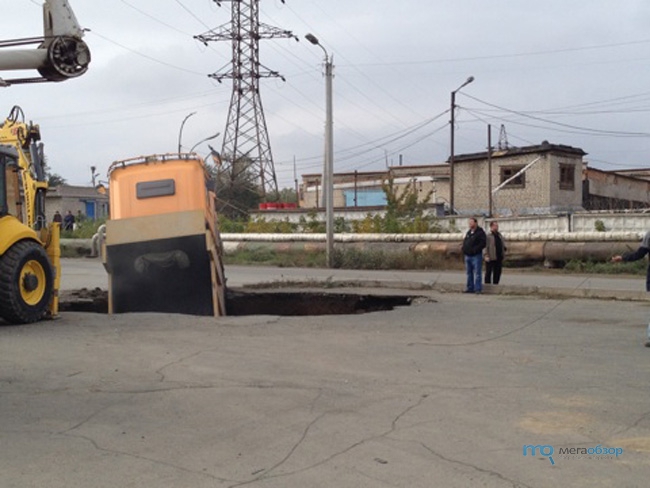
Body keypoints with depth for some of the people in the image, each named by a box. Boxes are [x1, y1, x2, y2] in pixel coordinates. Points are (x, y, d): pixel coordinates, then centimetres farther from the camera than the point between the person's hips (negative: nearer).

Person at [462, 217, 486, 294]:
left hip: (476, 256, -8)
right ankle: (470, 288, 19)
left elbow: (483, 244, -16)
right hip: (467, 255, 8)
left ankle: (478, 289, -5)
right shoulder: (468, 232, 17)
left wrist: (475, 249, -22)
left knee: (477, 273, -7)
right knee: (469, 273, 12)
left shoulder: (480, 232, -8)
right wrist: (464, 249, 6)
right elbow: (465, 242, 25)